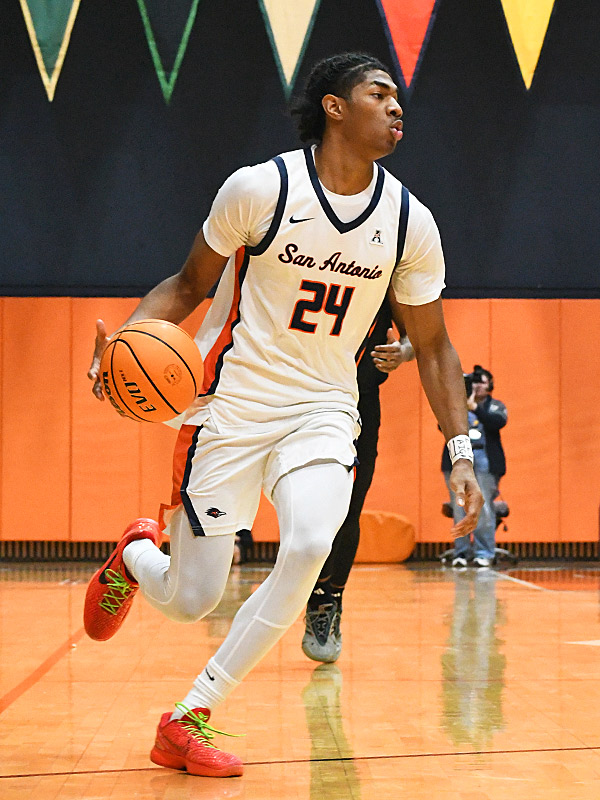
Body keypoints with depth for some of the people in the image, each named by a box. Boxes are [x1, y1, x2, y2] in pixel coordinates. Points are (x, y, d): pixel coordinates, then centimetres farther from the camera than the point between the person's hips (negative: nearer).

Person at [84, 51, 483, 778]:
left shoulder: (410, 222, -2)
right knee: (190, 600, -3)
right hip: (232, 402, -2)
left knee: (309, 546, -27)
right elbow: (189, 285, 1)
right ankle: (134, 555, 37)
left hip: (322, 410, 3)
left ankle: (190, 719, -10)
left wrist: (461, 453, 0)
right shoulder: (259, 188, -12)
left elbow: (432, 347, 8)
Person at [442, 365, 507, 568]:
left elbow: (498, 423, -7)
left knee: (484, 508, -8)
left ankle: (484, 553, -4)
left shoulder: (496, 406, 14)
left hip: (485, 461, -1)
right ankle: (461, 552, 3)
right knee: (459, 508, -3)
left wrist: (474, 408, -16)